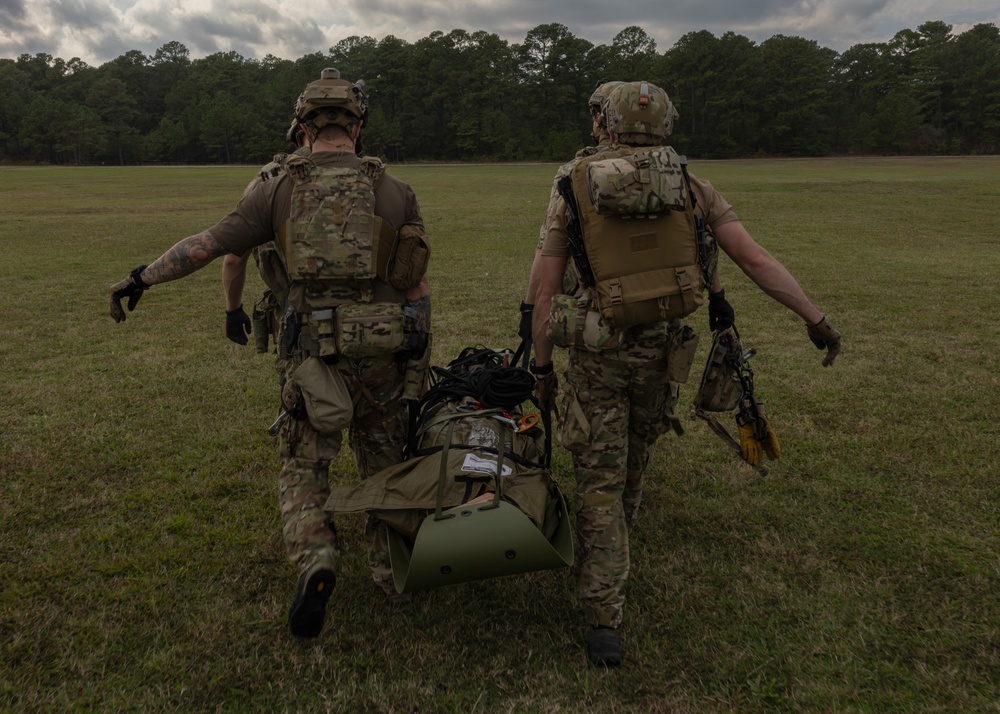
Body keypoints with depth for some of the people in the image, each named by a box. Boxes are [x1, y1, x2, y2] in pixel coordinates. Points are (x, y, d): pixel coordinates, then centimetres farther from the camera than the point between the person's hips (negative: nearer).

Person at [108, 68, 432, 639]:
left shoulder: (280, 190, 2)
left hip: (315, 350, -1)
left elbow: (207, 244, 6)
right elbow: (419, 286, 3)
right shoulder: (395, 191, 2)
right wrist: (421, 361, 12)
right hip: (384, 350, 1)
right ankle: (394, 570, 27)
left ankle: (315, 559, -12)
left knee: (304, 467, 11)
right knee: (385, 463, 18)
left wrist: (142, 277, 21)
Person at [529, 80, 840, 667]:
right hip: (664, 349, 2)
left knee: (599, 478, 4)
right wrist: (815, 318, 2)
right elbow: (755, 258, -4)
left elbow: (546, 290, -5)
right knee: (637, 449, 27)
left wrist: (542, 363, 3)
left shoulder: (575, 188, -3)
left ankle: (606, 622, 2)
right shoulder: (692, 187, 1)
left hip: (599, 350, -2)